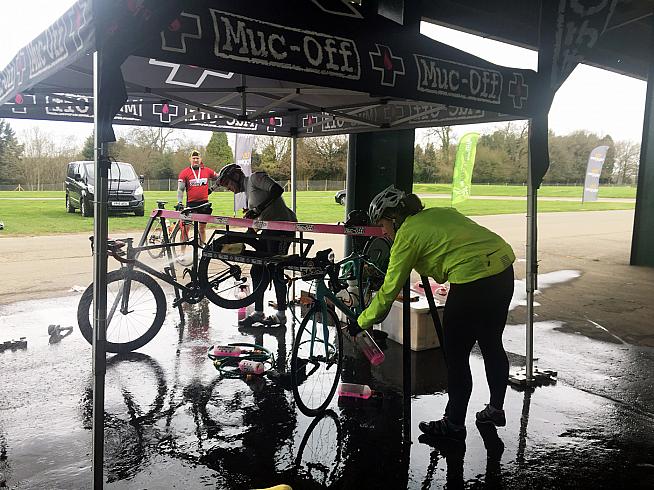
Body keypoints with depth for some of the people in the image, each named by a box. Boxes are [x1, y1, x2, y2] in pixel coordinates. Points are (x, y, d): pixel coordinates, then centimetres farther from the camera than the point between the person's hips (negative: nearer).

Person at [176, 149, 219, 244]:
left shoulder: (207, 171, 5)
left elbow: (218, 178, 24)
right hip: (191, 203, -2)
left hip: (204, 203, 2)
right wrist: (179, 202, -11)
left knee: (202, 228, 14)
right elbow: (180, 189, -3)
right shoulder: (184, 173, 0)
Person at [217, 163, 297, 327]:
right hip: (269, 230, 10)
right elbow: (251, 220, 24)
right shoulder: (247, 191, 23)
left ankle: (281, 315, 4)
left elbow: (278, 189, -22)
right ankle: (258, 313, 16)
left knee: (275, 271, -7)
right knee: (258, 270, 7)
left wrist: (258, 209, -26)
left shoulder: (255, 177, -4)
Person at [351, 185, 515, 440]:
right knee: (491, 343, 23)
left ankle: (454, 423, 17)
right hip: (505, 269, 9)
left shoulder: (407, 235, -3)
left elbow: (389, 290, -1)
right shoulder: (439, 212, 18)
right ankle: (495, 408, 37)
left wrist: (361, 322, 9)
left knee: (455, 354, 6)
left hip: (473, 280, -9)